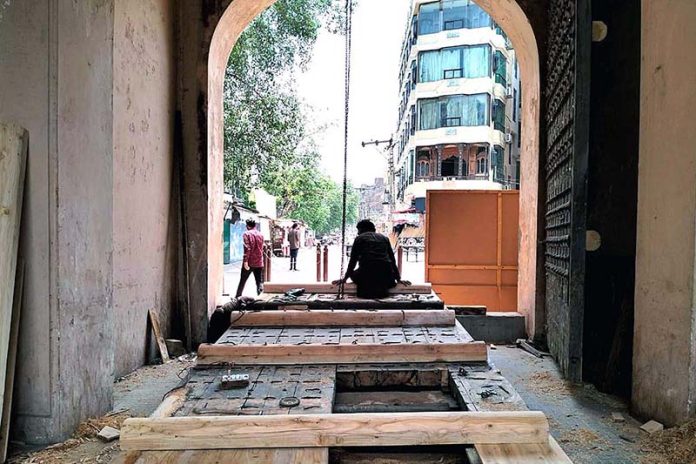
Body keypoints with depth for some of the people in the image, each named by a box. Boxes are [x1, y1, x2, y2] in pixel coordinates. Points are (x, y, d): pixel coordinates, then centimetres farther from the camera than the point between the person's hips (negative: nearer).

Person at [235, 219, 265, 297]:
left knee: (242, 281, 9)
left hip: (249, 262, -4)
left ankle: (238, 297, 15)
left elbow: (247, 248, -17)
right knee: (259, 282, 6)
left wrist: (245, 261, -19)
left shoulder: (247, 234, -7)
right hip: (259, 263, 4)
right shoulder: (260, 234, 10)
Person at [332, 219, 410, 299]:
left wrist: (345, 278, 28)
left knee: (353, 274, 30)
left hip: (366, 273, -2)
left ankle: (365, 287, 4)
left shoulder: (359, 238, 14)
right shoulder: (384, 238, 22)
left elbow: (353, 261, 16)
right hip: (385, 276, 2)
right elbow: (392, 260, 23)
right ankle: (382, 287, 4)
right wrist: (398, 279, 31)